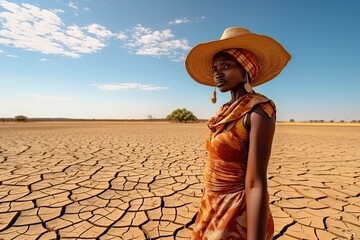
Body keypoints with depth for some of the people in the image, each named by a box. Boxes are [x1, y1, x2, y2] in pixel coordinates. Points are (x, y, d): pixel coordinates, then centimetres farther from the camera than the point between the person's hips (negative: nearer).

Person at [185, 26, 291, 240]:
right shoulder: (227, 112, 5)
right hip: (216, 210, 8)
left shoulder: (259, 109, -19)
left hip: (238, 216, -8)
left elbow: (256, 184, -24)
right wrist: (209, 211, 18)